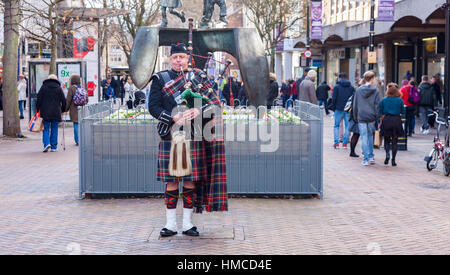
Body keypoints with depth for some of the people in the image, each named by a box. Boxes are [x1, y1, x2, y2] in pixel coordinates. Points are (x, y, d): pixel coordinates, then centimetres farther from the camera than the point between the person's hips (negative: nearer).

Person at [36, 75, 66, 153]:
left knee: (46, 129, 6)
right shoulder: (59, 88, 6)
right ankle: (54, 147, 7)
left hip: (45, 112, -1)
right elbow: (63, 100, 6)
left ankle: (46, 143, -14)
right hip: (56, 113, 1)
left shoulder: (43, 87, 3)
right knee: (54, 130, 7)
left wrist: (37, 110, 6)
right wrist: (63, 110, 17)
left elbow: (39, 99, 0)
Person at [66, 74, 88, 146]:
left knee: (76, 125, 1)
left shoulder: (71, 88, -8)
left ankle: (77, 141, 0)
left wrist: (66, 109, 3)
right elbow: (87, 99, 11)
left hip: (74, 110, -4)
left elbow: (68, 100, -7)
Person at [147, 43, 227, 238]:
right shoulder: (160, 79, 7)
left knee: (191, 180, 3)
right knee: (171, 182, 0)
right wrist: (173, 118, -17)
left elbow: (214, 100, 0)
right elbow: (153, 107, -1)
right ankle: (171, 224, 9)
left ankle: (188, 224, 12)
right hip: (170, 136, -1)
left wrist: (198, 110, -19)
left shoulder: (198, 77, 10)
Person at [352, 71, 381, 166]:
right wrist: (377, 118, 2)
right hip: (371, 118, 0)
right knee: (370, 136, 18)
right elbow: (377, 105, -4)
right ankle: (371, 157, 18)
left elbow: (355, 105, 6)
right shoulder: (375, 90, -4)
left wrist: (355, 118, 14)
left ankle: (366, 159, 2)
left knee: (364, 138, 2)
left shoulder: (358, 90, 2)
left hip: (361, 118, 0)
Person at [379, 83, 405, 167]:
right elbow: (403, 111, 5)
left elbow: (381, 112, 2)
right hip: (397, 121, 0)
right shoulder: (400, 100, -2)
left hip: (386, 120, 0)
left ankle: (387, 154, -13)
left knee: (386, 139, 13)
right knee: (395, 141, 7)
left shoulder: (384, 100, -1)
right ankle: (393, 160, 4)